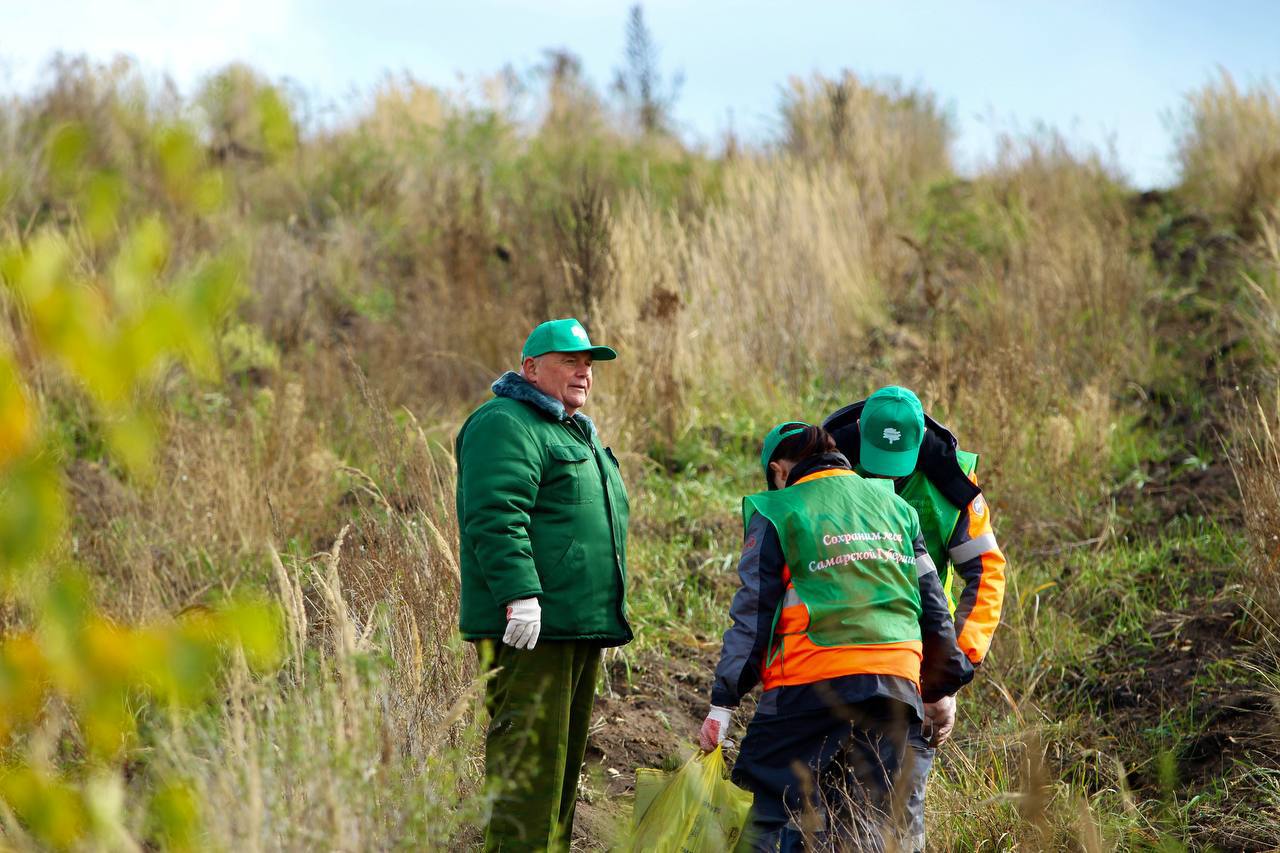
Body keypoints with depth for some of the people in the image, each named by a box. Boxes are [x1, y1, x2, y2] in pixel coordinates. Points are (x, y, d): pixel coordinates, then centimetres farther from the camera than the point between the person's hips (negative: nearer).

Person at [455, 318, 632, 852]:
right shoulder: (506, 426, -9)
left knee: (563, 761, 14)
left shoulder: (577, 434, 24)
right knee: (528, 762, -13)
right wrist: (519, 593, -29)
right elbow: (495, 517, -21)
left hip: (578, 626, 10)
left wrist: (604, 617, 31)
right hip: (532, 627, -10)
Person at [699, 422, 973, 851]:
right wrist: (944, 686, 26)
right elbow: (932, 602, 18)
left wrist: (722, 702, 1)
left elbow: (753, 613, -1)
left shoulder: (776, 513, 3)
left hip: (812, 680, -4)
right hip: (896, 683, 5)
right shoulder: (895, 507, 18)